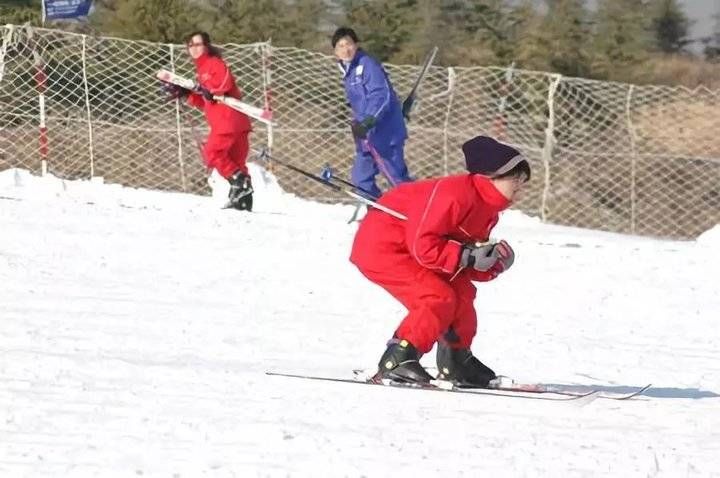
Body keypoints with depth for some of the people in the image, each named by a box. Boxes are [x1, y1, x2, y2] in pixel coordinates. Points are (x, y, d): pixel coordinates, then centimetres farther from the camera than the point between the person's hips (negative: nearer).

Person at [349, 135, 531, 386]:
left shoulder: (488, 209, 6)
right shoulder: (455, 194, -26)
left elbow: (470, 270, 8)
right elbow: (423, 246, -30)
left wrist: (495, 263, -12)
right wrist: (468, 255, -27)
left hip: (402, 247, 10)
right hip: (380, 247, -10)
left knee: (461, 291, 8)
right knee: (439, 298, -20)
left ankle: (457, 359, 21)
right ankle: (396, 361, -15)